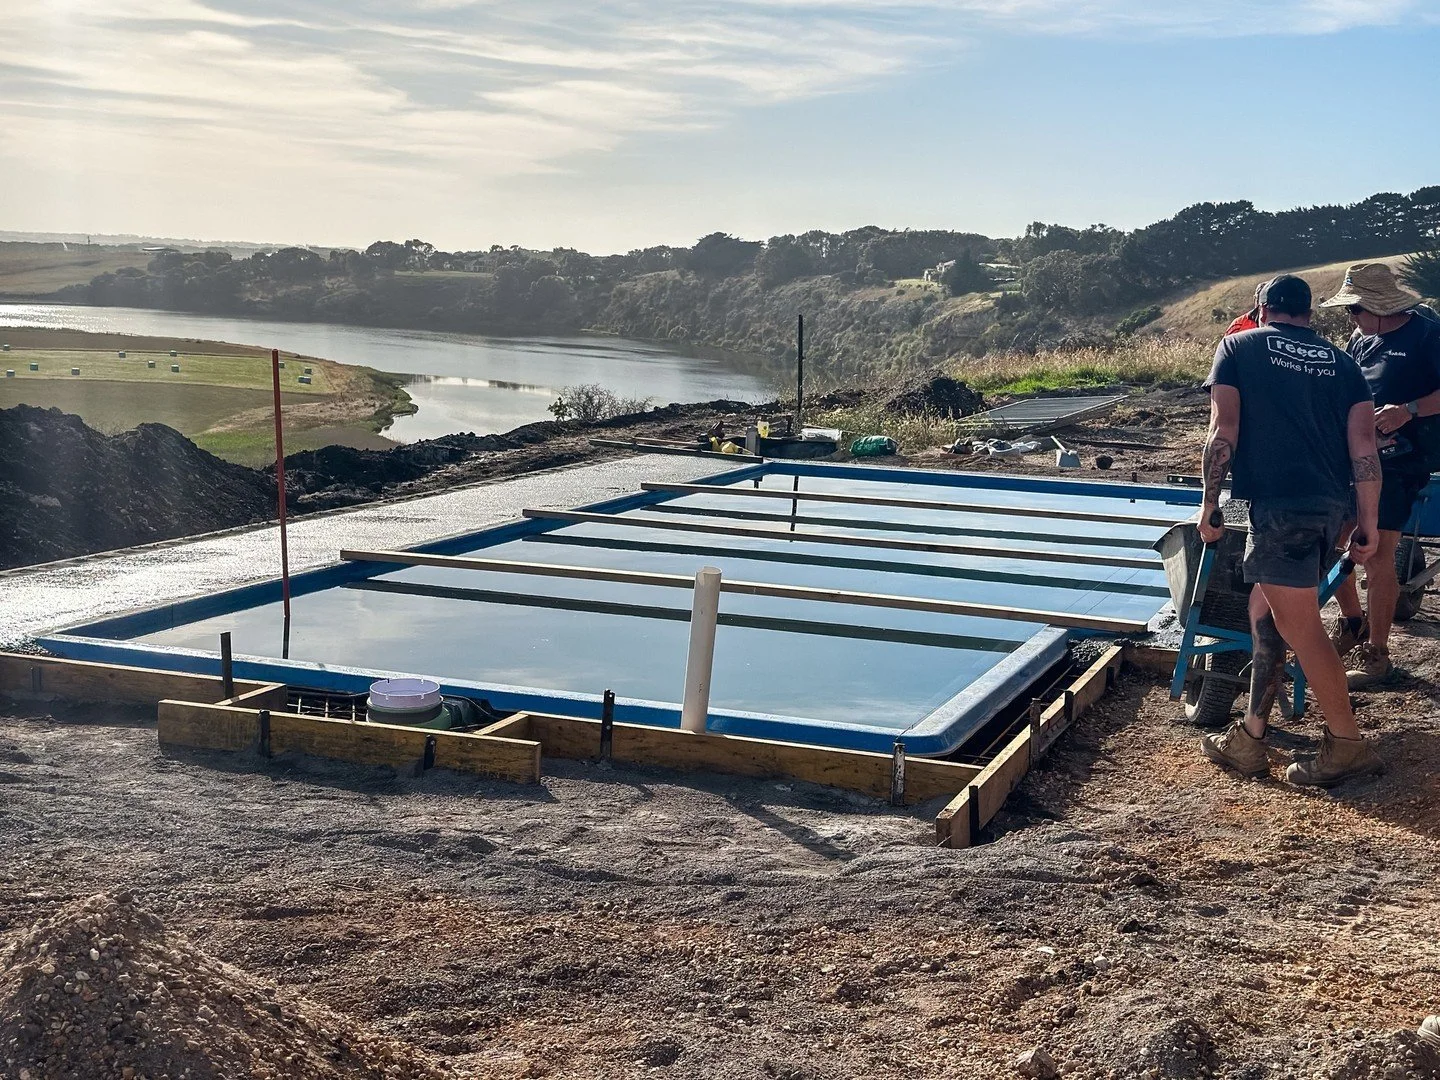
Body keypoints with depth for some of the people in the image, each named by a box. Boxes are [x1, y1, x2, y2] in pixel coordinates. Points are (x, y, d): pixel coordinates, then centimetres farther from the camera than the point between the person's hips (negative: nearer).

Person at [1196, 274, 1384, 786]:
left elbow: (1223, 433, -2)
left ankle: (1347, 745, 2)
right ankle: (1250, 735, 20)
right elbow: (1363, 446, 8)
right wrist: (1367, 526, 10)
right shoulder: (1340, 360, 18)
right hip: (1332, 506, 6)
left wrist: (1209, 504, 4)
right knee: (1265, 610, 16)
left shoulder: (1239, 346, 9)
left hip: (1278, 502, -6)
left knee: (1300, 626, -1)